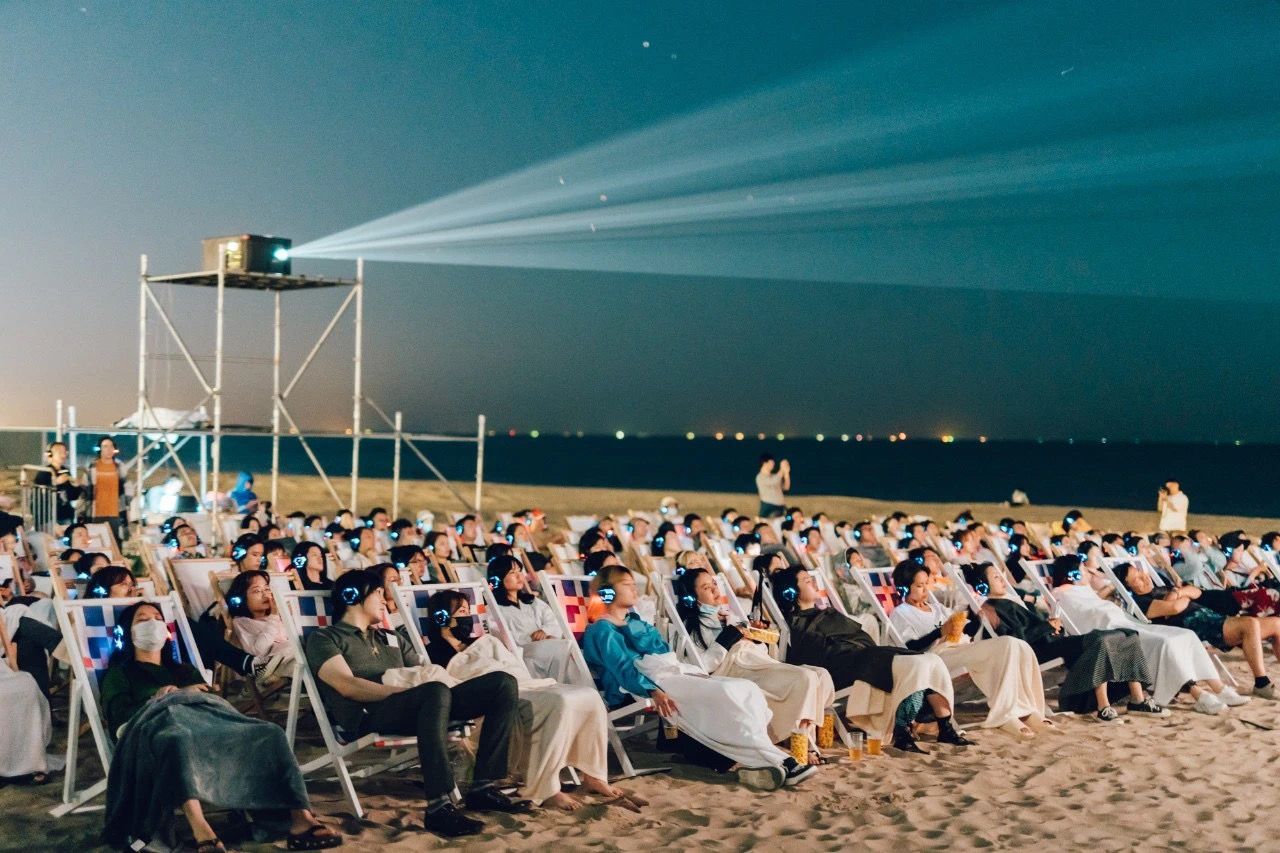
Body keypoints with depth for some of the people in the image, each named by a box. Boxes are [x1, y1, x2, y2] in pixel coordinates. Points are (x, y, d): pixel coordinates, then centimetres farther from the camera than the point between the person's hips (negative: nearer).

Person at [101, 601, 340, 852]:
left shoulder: (185, 670, 40)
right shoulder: (119, 674, 27)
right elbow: (121, 715, 7)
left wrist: (200, 694, 3)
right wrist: (162, 699, 1)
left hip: (207, 717, 5)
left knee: (269, 734, -25)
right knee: (178, 740, -45)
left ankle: (301, 820, -43)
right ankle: (201, 831, -65)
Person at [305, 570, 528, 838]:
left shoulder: (390, 638, 35)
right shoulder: (324, 638, 11)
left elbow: (426, 674, 27)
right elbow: (347, 686, -7)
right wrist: (403, 690, -15)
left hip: (425, 703, 7)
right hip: (371, 714, -7)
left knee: (503, 683, -10)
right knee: (436, 691, -40)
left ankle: (484, 787, -15)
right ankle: (438, 806, -43)